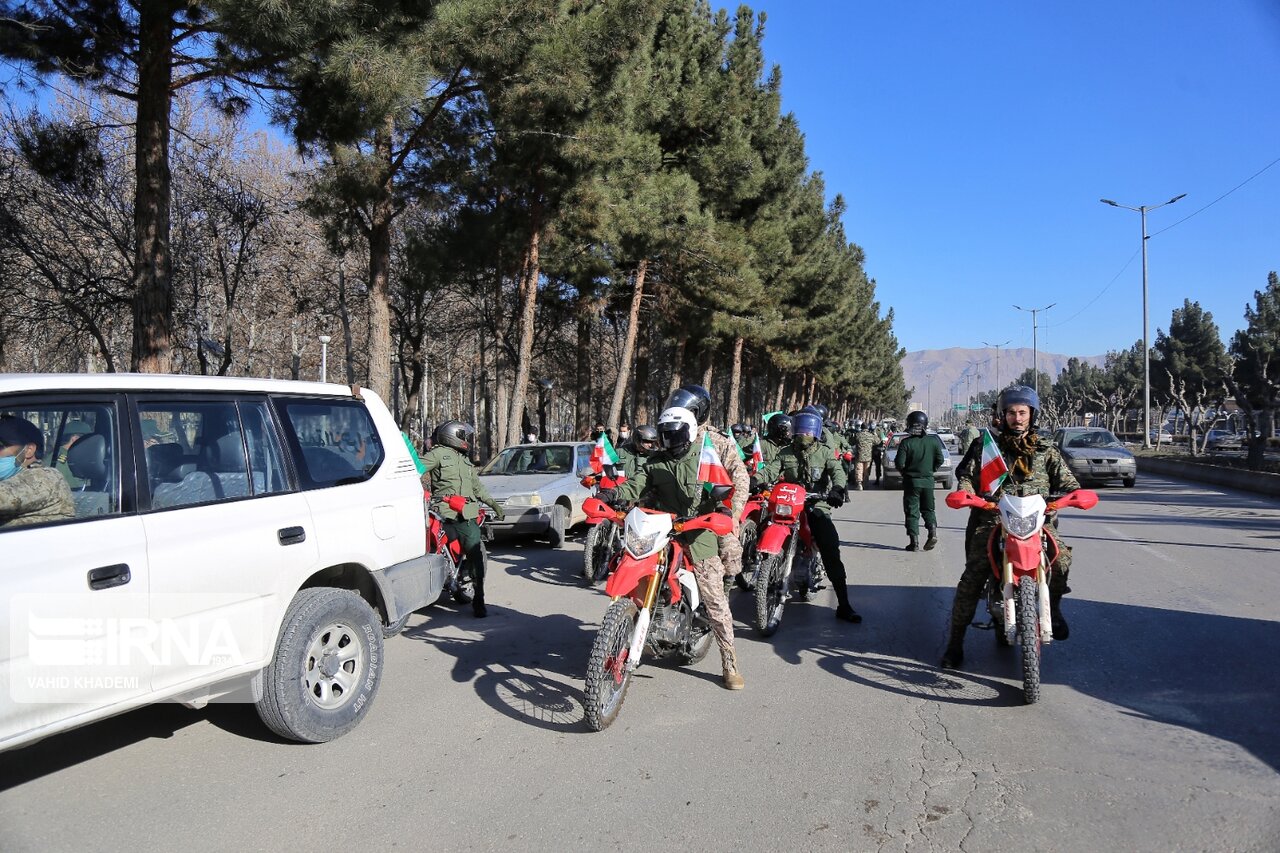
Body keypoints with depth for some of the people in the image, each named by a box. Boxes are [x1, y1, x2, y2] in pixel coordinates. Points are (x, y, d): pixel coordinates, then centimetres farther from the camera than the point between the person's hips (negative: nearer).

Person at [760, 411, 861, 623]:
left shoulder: (825, 452, 7)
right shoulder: (786, 453, 13)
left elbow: (837, 472, -10)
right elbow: (771, 472, 0)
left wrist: (837, 489, -32)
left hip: (817, 507, -2)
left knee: (832, 555, -10)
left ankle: (844, 605, -6)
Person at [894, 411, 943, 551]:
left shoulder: (906, 442, -14)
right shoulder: (934, 441, -4)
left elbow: (899, 463, -14)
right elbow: (940, 460, 2)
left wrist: (904, 471, 7)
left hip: (911, 481, -3)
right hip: (928, 481, 3)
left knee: (912, 512, 4)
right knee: (928, 509, 18)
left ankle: (914, 542, 1)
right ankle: (933, 532, -3)